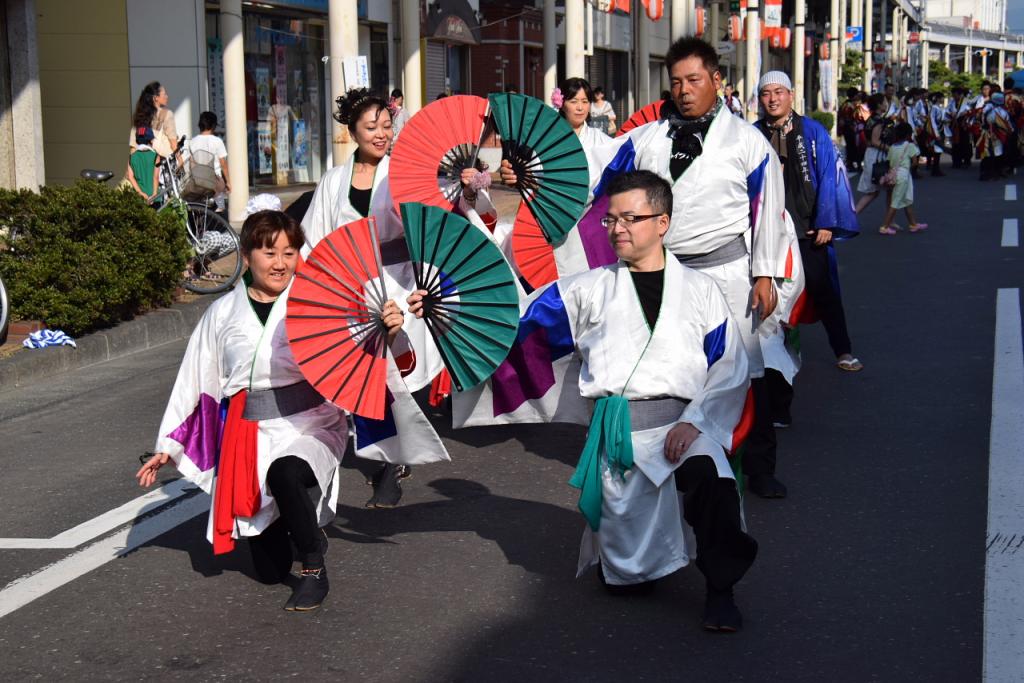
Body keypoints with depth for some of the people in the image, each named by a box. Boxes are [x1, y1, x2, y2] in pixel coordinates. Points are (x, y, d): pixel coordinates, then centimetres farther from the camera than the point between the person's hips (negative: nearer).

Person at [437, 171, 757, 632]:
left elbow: (730, 369, 7)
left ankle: (720, 588, -16)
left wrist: (695, 421, -9)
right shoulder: (591, 289, 16)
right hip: (614, 429, 1)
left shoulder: (700, 291, 13)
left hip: (680, 421, -1)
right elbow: (517, 317, 9)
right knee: (629, 572, -4)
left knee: (709, 473, -36)